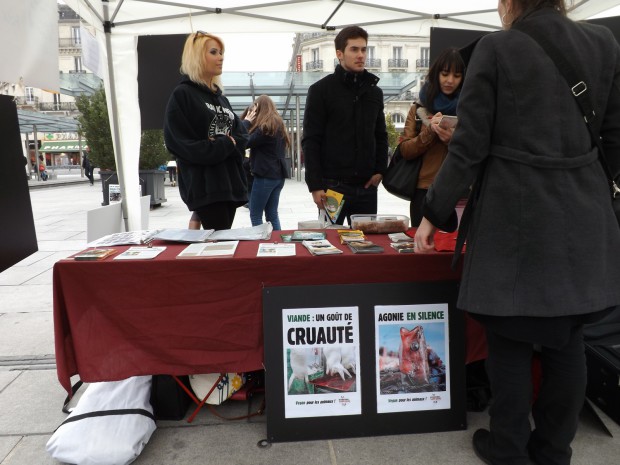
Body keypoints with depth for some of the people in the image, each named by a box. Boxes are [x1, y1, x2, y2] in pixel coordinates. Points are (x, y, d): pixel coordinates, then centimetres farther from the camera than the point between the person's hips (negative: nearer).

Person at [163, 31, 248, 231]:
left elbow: (242, 135, 14)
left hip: (230, 182, 7)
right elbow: (180, 143, -11)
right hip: (204, 185, -7)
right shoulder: (182, 94, -2)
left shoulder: (221, 98, 21)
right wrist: (226, 146, -10)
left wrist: (229, 144, -9)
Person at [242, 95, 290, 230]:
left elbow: (246, 142, -15)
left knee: (255, 215, -1)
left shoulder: (265, 126, -13)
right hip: (278, 175, 8)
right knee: (272, 214, 11)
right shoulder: (279, 125, 14)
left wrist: (246, 122, -2)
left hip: (265, 175, -8)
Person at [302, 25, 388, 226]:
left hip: (367, 186, 5)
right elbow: (310, 141, -6)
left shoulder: (375, 91, 14)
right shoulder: (320, 90, -1)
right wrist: (315, 185, -12)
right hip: (333, 185, -4)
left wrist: (380, 170, 3)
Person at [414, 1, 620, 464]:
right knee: (567, 336, 14)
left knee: (511, 337, 8)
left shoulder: (496, 48, -6)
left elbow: (470, 146, -9)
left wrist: (435, 213, -1)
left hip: (515, 212, -4)